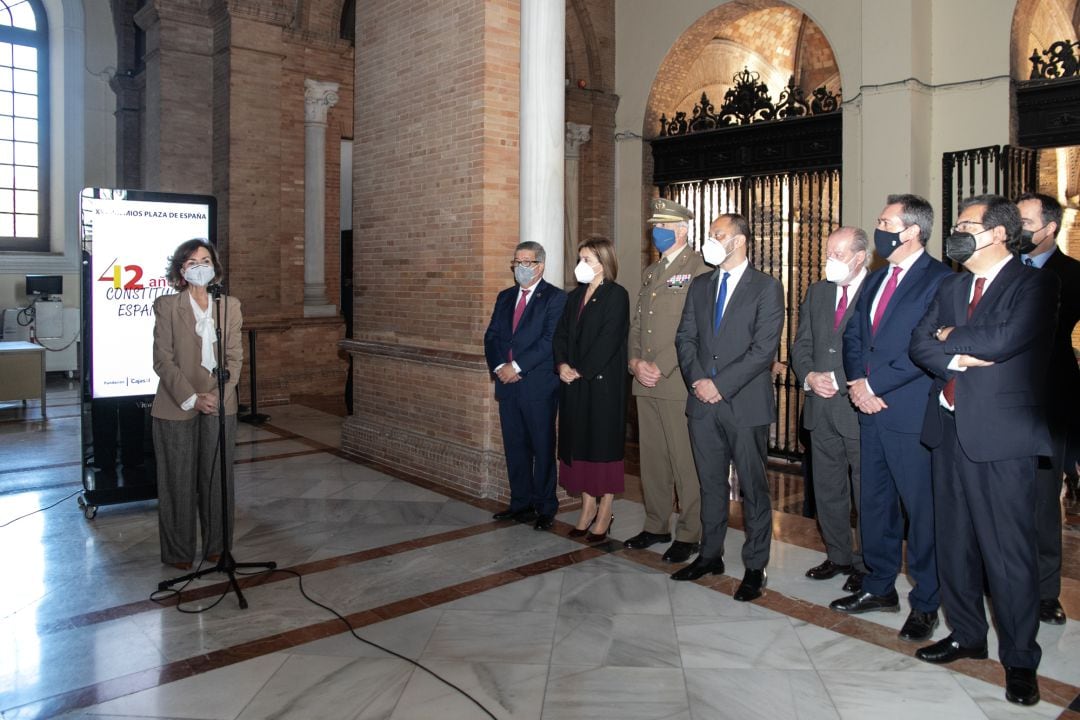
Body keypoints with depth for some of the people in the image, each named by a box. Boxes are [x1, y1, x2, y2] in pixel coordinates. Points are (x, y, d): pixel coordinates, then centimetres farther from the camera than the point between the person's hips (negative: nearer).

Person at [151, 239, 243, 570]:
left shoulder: (230, 306, 5)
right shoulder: (167, 306, -2)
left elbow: (234, 356, 2)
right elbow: (163, 360, -7)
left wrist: (219, 394, -12)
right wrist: (192, 399, -15)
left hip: (219, 405, 2)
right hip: (177, 407, -2)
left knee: (217, 477, 9)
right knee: (179, 479, 7)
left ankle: (216, 546, 24)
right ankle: (179, 552, 21)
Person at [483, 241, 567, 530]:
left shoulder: (554, 298, -4)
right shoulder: (505, 297, 16)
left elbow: (550, 341, -15)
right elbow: (491, 336, 11)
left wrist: (517, 366, -17)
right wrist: (499, 366, -7)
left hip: (539, 386, -6)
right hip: (508, 385, 6)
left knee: (542, 448, 2)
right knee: (515, 447, 12)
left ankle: (545, 508, 13)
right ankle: (521, 503, 23)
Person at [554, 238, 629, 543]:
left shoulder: (616, 295, -6)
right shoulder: (575, 296, 15)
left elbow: (609, 340, -15)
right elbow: (561, 334, 10)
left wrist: (582, 371, -17)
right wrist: (562, 364, -7)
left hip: (603, 381, -7)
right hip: (574, 382, 7)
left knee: (604, 442, 0)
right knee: (579, 443, 9)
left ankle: (605, 513, 10)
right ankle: (588, 507, 20)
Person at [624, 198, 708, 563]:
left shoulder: (698, 268, -6)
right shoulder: (650, 272, 20)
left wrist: (660, 367, -15)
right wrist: (635, 362, 3)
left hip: (678, 382, -7)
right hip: (646, 382, 8)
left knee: (685, 462, 0)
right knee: (651, 458, 13)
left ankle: (688, 534, 12)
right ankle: (656, 525, 26)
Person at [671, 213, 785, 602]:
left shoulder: (766, 287, -4)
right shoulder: (700, 285, 13)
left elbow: (764, 348, -12)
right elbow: (685, 337, 9)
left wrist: (721, 385, -15)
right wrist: (698, 380, -7)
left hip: (745, 403, -5)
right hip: (703, 402, 5)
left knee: (753, 486, 5)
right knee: (711, 483, 14)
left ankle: (755, 567, 16)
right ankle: (710, 555, 27)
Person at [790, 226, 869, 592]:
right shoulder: (817, 292, 12)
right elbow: (801, 344, 13)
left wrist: (844, 383, -17)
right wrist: (809, 376, -5)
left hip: (860, 407, -6)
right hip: (821, 409, 6)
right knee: (827, 490, 15)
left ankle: (868, 565, 21)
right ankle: (838, 556, 31)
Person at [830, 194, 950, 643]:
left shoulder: (939, 279, -10)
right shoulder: (876, 279, 15)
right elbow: (853, 334, 13)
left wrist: (874, 384, -15)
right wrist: (857, 383, -3)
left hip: (912, 413, -7)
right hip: (871, 409, 8)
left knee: (921, 508, 3)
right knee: (874, 501, 15)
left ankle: (925, 602, 18)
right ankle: (879, 587, 30)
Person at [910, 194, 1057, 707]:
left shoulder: (1034, 285, -6)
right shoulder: (951, 287, 14)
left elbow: (1003, 340, -21)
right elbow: (920, 343, 5)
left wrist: (951, 336, -6)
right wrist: (958, 357, -13)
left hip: (1000, 433, -6)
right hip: (950, 428, 7)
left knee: (1009, 549, 0)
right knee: (954, 541, 14)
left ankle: (1020, 659, 15)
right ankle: (966, 634, 30)